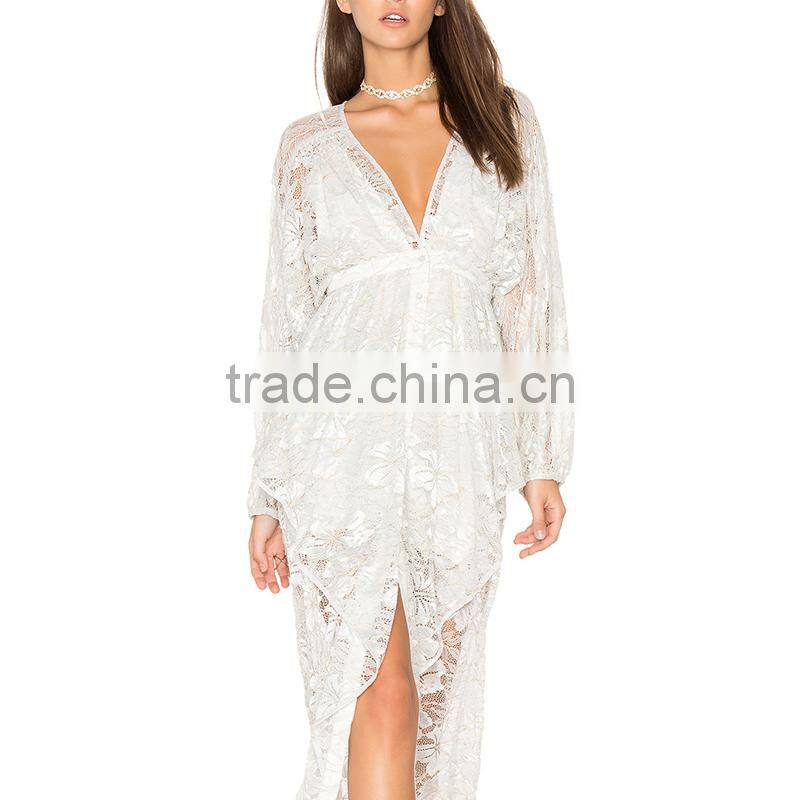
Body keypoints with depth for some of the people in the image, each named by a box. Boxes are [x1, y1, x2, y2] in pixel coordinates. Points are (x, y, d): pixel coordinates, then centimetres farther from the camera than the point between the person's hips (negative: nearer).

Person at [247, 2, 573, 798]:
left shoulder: (503, 119, 9)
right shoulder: (309, 145, 7)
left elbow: (531, 293, 7)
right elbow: (286, 319, 8)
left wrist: (544, 459, 3)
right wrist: (267, 498, 7)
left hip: (460, 447, 2)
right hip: (343, 448, -1)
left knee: (439, 686, 11)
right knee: (380, 690, -5)